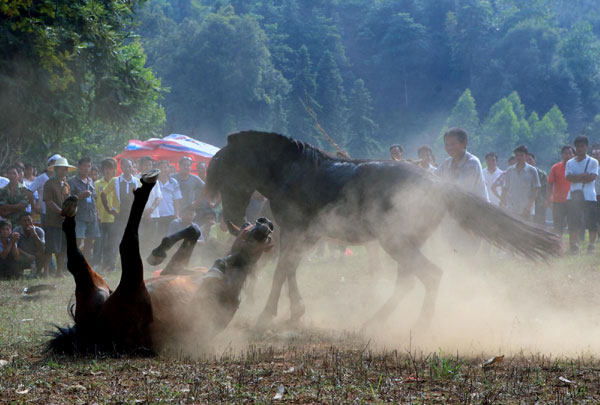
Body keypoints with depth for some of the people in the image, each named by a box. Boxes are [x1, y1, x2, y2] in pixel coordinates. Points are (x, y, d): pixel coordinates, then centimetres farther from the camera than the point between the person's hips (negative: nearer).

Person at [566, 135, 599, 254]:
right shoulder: (570, 163, 13)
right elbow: (568, 177, -2)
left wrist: (576, 177, -6)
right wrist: (584, 175, -9)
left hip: (589, 196, -2)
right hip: (573, 196, 2)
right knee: (573, 223, -2)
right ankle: (574, 244, 3)